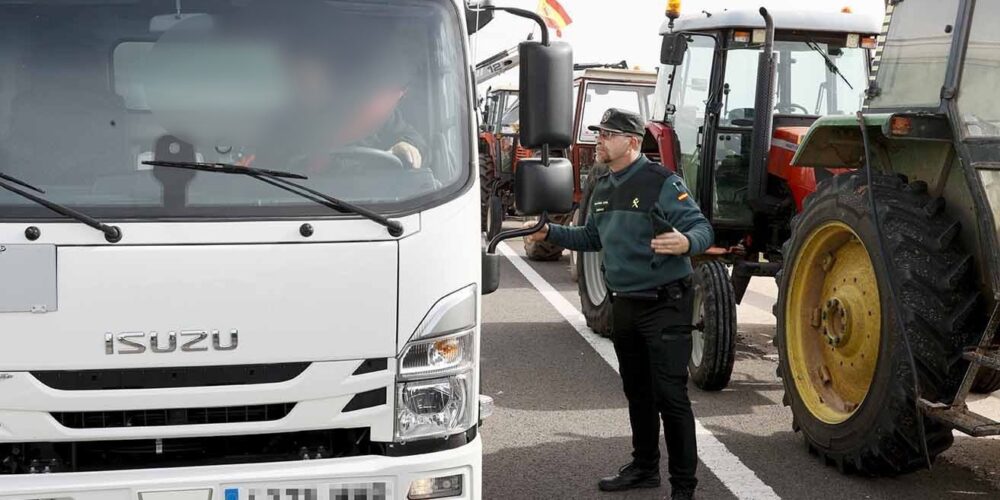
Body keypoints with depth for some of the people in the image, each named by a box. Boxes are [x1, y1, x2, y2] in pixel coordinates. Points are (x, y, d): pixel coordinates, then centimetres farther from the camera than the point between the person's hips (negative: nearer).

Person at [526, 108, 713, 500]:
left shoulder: (661, 182, -15)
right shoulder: (603, 188, 10)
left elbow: (703, 228, -18)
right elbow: (592, 239, 23)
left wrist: (686, 242, -40)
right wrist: (551, 233, 12)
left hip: (664, 303, -8)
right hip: (625, 304, 8)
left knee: (670, 394, -6)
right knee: (637, 391, 18)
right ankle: (644, 467, 32)